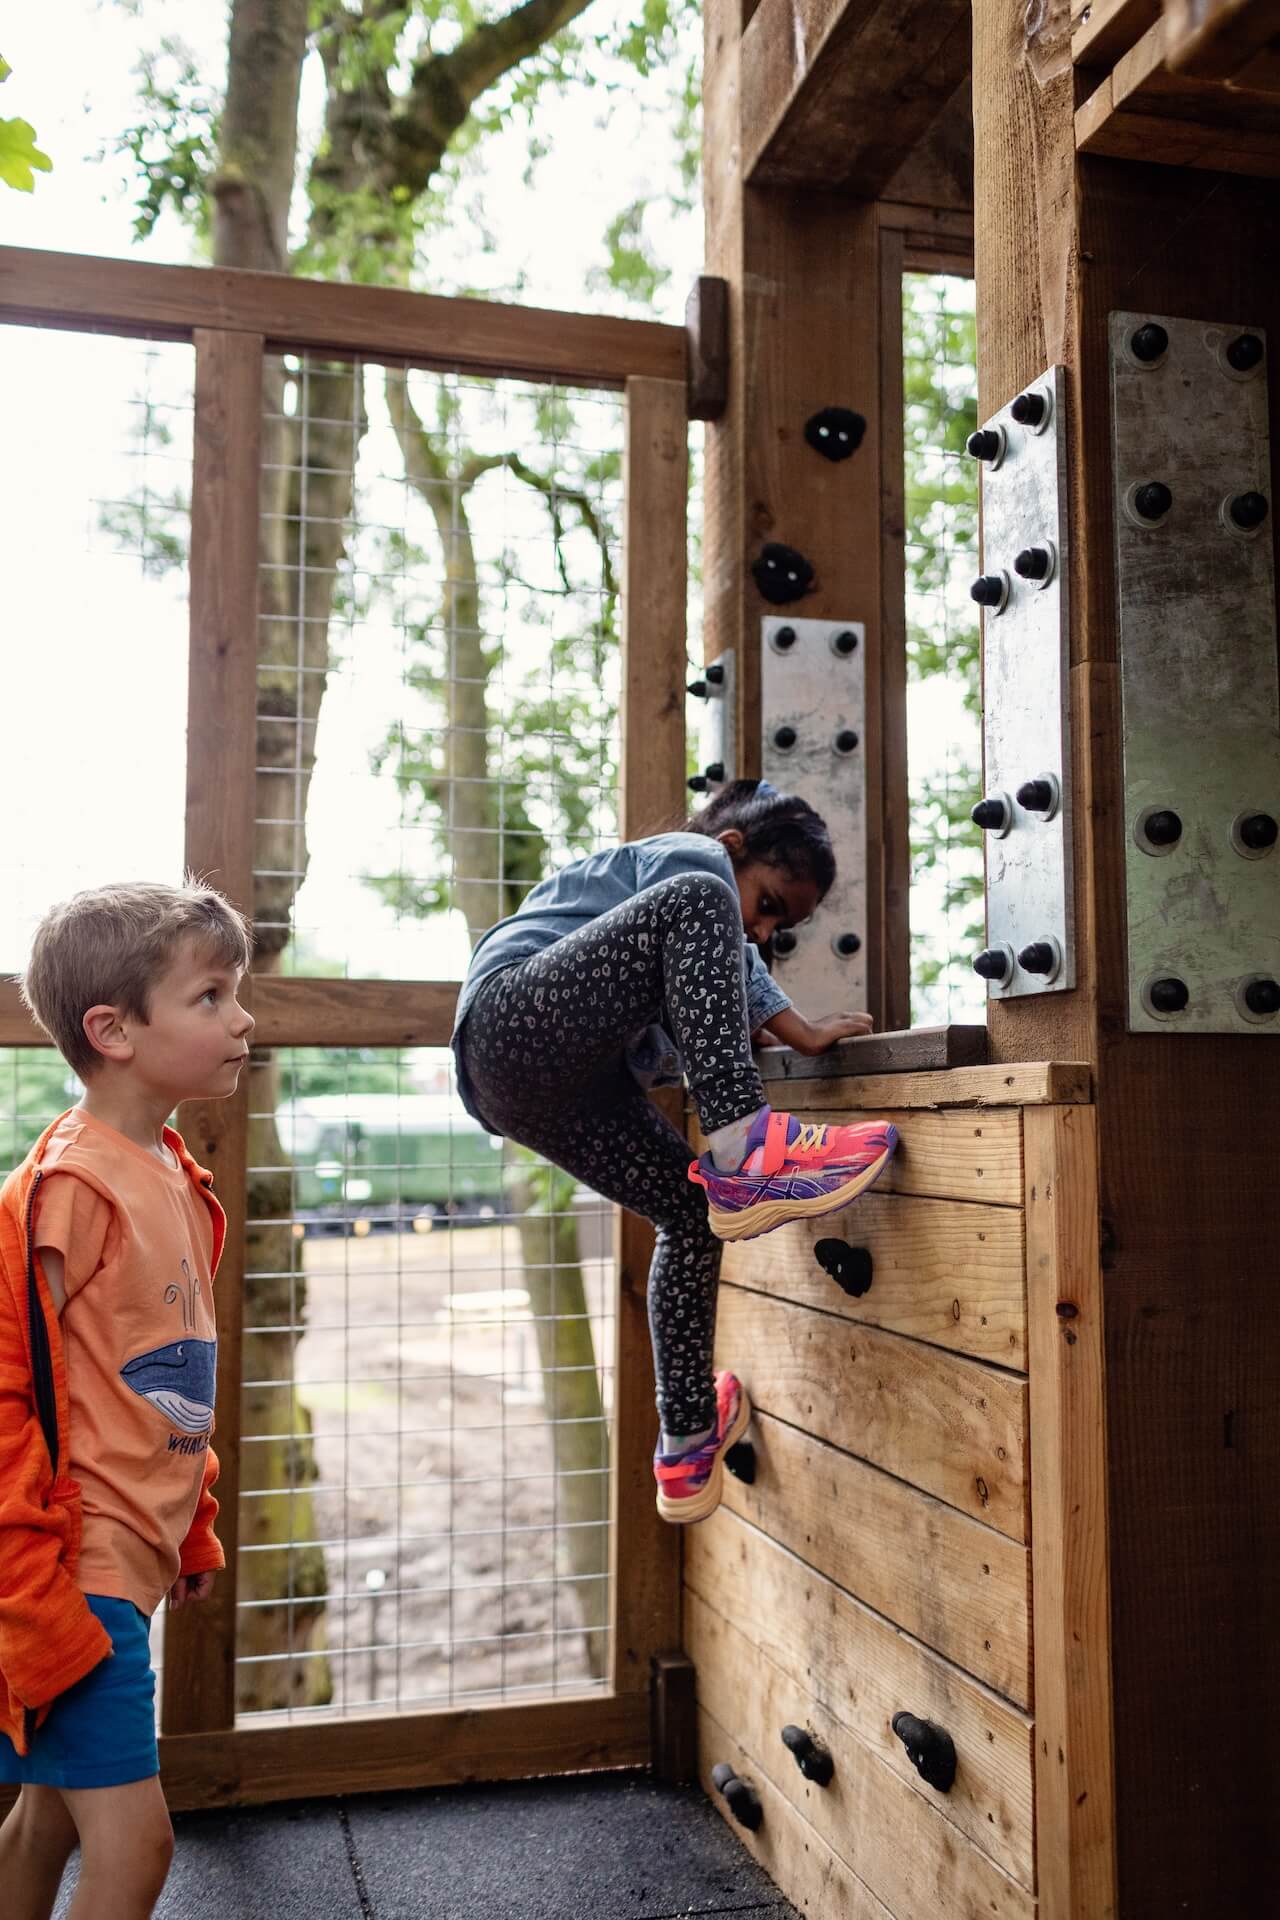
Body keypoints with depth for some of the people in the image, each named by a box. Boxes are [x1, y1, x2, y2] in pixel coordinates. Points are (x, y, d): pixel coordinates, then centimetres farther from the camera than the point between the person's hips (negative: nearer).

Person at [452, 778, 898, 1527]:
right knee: (696, 905, -24)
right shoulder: (693, 859, 4)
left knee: (693, 1214, 8)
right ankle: (746, 1154, -36)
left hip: (562, 1090, 10)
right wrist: (805, 1034, -4)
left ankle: (688, 1450, 17)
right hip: (516, 1021, -10)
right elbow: (715, 935, -10)